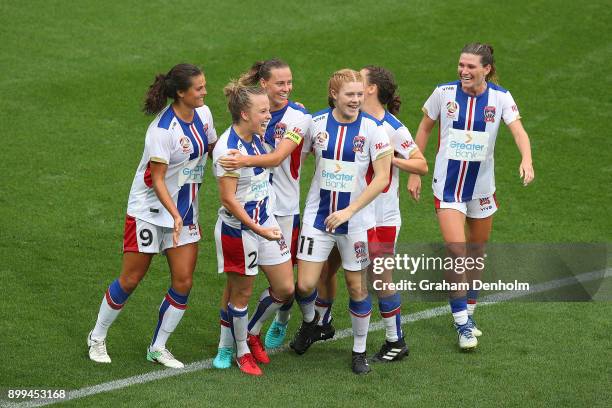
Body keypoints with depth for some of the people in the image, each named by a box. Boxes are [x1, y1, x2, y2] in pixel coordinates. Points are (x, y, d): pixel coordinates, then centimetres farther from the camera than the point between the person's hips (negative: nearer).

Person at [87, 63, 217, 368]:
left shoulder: (202, 114, -2)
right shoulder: (162, 130, -24)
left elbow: (213, 149, 15)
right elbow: (157, 180, -22)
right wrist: (175, 215, -31)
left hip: (185, 210, 6)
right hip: (149, 211, -6)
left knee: (183, 282, 0)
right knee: (130, 280, 2)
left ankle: (158, 348, 15)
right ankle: (97, 338, 23)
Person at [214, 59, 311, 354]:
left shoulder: (298, 116, -9)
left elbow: (278, 157, -22)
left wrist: (245, 161, -37)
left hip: (283, 208, -2)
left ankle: (281, 321, 41)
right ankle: (226, 344, 4)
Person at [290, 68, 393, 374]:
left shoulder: (372, 128, -11)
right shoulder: (316, 123, -3)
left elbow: (382, 178, -13)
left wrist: (349, 211, -19)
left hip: (356, 220, -2)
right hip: (318, 215, 2)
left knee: (357, 286, 6)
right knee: (305, 285, -1)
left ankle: (359, 351, 25)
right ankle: (309, 321, 34)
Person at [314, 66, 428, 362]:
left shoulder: (392, 129, -13)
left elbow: (422, 165, -11)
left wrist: (390, 158, -23)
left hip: (381, 217, -6)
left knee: (381, 280, -2)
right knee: (325, 268, 12)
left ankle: (396, 342, 12)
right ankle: (321, 325, 34)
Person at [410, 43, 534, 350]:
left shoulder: (500, 97, -8)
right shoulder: (444, 93, -8)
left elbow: (518, 130, -20)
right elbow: (424, 129, 4)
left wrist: (526, 160, -40)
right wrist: (414, 172, 5)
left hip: (482, 186, 2)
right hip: (448, 186, -2)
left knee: (476, 253, 14)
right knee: (456, 252, -15)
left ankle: (467, 313, 33)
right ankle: (462, 324, -7)